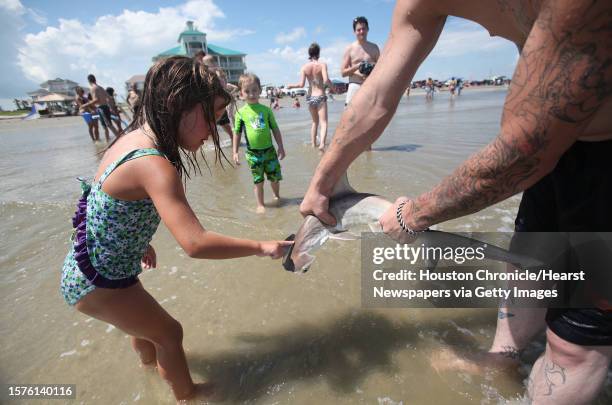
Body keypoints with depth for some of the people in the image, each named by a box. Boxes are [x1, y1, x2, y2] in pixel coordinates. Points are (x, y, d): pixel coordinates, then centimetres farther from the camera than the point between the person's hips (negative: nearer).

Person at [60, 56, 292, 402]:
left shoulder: (132, 138, -4)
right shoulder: (153, 165, -32)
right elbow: (196, 243, -39)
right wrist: (262, 247, -29)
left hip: (87, 268, 9)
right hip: (99, 282, -9)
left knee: (144, 320, 32)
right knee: (170, 332, 11)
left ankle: (150, 360, 64)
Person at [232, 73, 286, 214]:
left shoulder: (266, 110, 1)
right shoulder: (241, 113, -2)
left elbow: (275, 129, 5)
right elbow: (237, 133, 3)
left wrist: (281, 147, 3)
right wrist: (235, 152, 0)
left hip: (269, 149, 2)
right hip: (253, 153, -1)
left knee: (274, 177, 10)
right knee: (258, 180, 6)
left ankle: (277, 196, 36)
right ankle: (260, 205, 21)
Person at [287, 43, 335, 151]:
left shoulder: (304, 67, 1)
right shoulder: (322, 65, -7)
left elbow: (301, 84, -7)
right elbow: (326, 80, -20)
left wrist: (291, 86, 10)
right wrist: (333, 87, -2)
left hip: (310, 97, 4)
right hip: (320, 97, -4)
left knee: (314, 122, 21)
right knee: (323, 122, -5)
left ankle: (313, 143, 25)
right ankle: (322, 143, -27)